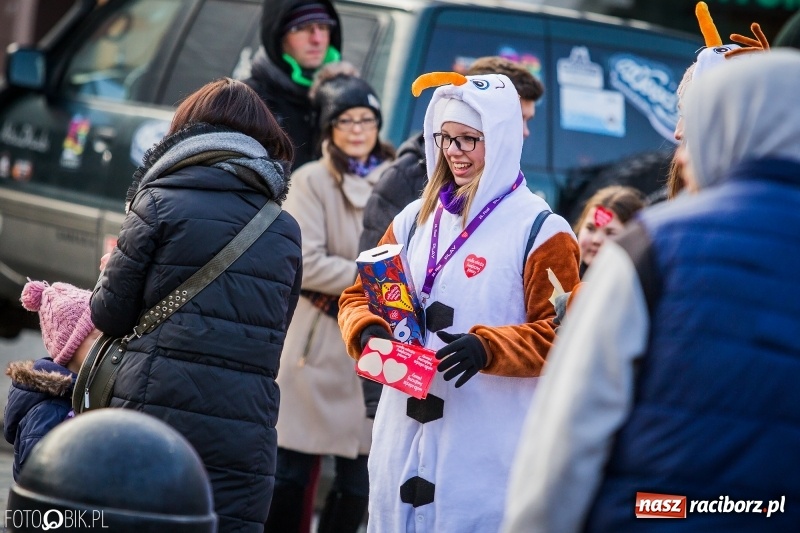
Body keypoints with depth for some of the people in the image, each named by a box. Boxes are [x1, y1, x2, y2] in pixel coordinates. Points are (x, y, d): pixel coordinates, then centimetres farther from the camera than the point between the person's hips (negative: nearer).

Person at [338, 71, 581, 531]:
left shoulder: (539, 230, -3)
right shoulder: (416, 219, 14)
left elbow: (561, 334, -7)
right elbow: (360, 297, 17)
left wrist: (488, 348, -21)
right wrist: (369, 333, -6)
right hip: (404, 437, 5)